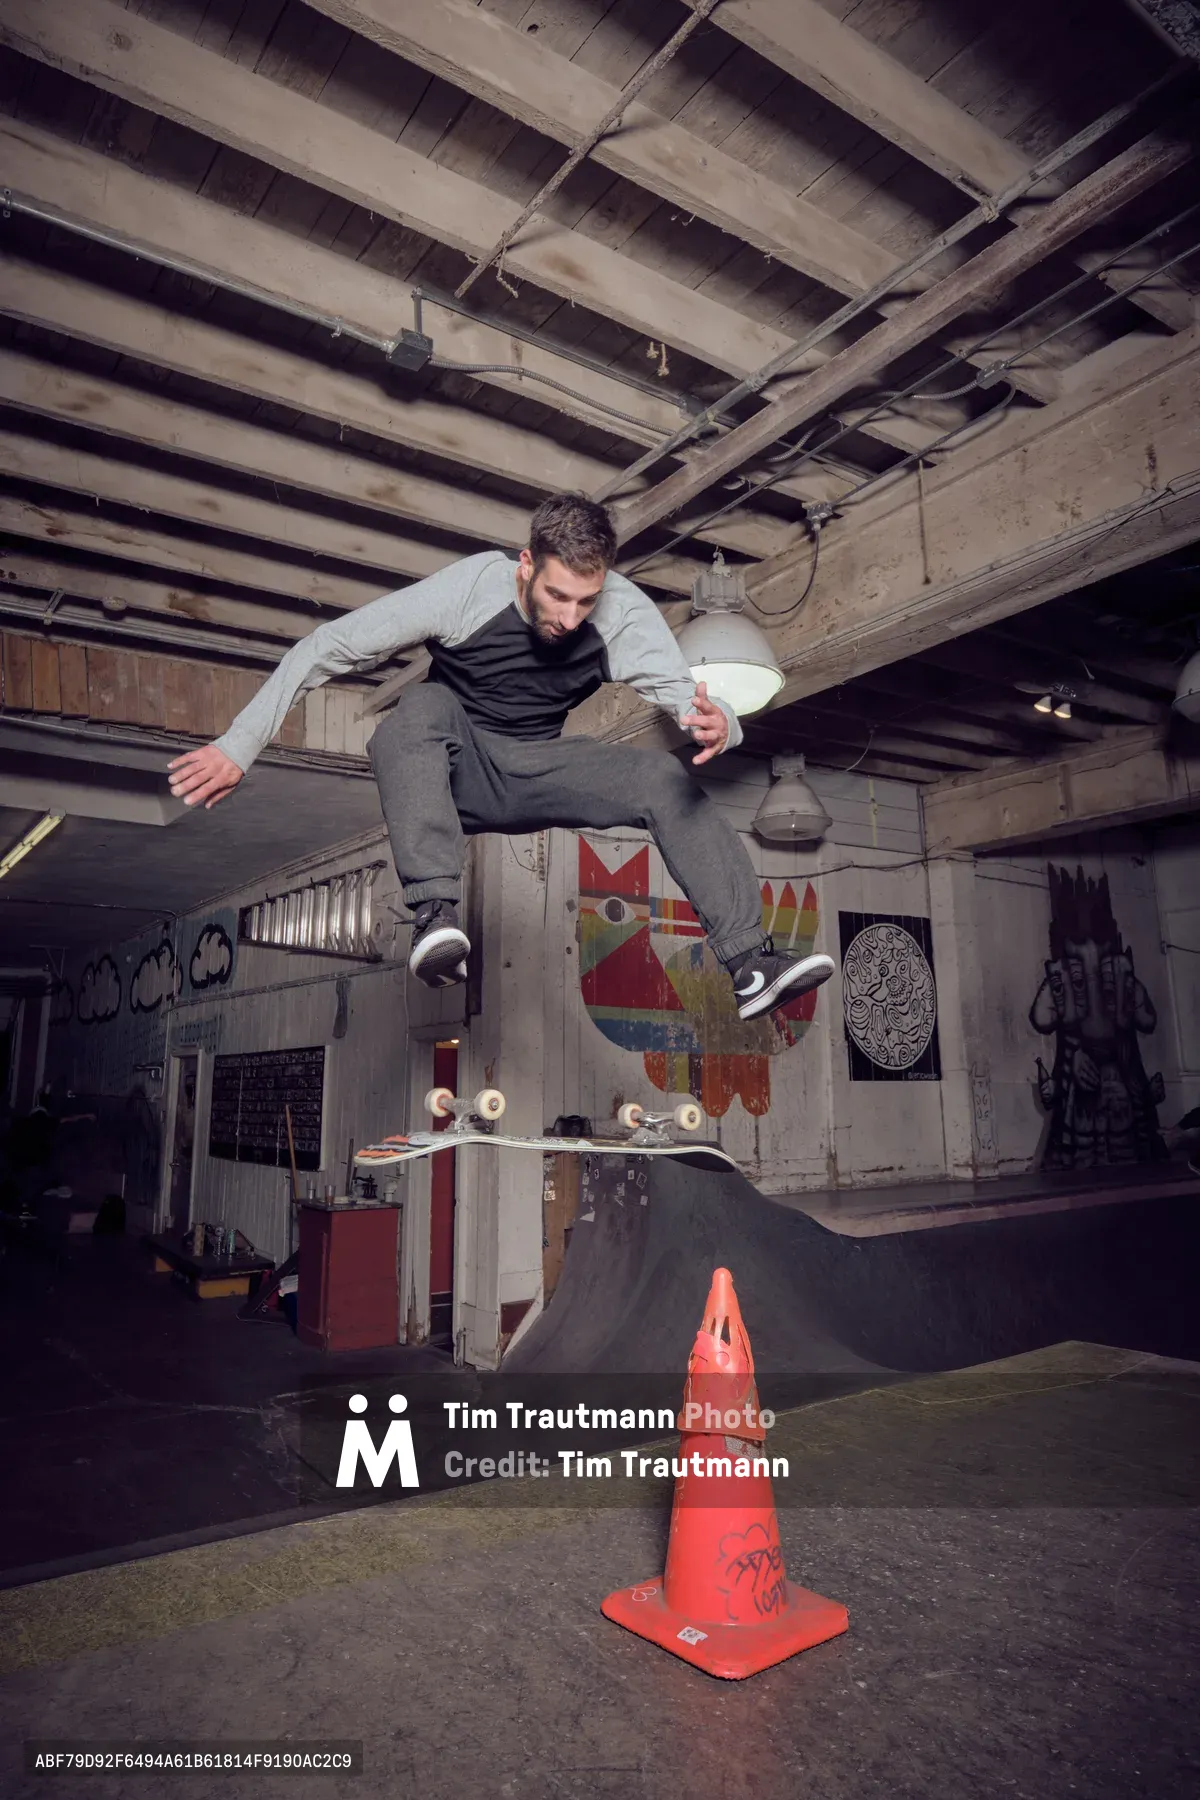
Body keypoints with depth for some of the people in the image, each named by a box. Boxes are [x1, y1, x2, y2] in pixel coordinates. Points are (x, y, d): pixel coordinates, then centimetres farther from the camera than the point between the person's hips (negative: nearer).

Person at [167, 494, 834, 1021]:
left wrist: (719, 723, -47)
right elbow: (328, 646, -19)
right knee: (422, 704, -35)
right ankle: (437, 915, -46)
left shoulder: (624, 611, -15)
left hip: (533, 772, 2)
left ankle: (751, 964, -23)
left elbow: (685, 692, -21)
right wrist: (239, 745, -24)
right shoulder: (470, 587, -21)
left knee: (667, 778, -21)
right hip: (453, 767, -2)